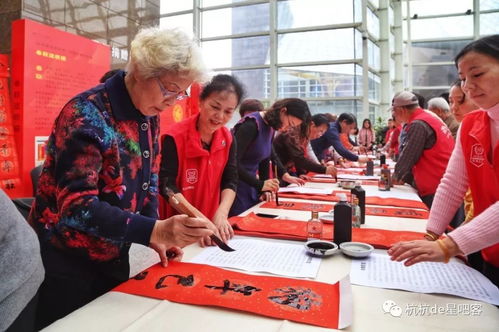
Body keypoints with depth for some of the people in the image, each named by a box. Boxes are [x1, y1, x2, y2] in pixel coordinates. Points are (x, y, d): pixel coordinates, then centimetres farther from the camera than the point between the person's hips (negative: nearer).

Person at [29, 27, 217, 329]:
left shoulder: (150, 115, -1)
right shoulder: (87, 116, -24)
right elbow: (76, 205, -30)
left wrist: (156, 235, -6)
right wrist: (153, 230, -41)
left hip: (115, 258, 7)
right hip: (67, 263, -6)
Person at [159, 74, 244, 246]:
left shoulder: (228, 139, -1)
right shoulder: (176, 137, -18)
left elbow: (230, 181, -4)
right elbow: (167, 186, -21)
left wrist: (221, 214, -21)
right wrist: (199, 218, -31)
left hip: (211, 224, 5)